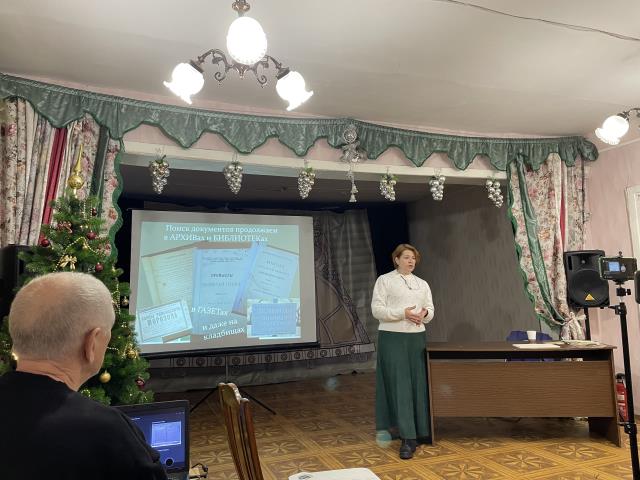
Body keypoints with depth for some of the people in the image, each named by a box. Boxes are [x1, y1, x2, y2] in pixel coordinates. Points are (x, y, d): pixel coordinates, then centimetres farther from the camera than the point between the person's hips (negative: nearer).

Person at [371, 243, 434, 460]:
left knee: (420, 384, 7)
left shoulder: (423, 284, 14)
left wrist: (425, 314, -11)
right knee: (399, 386, -5)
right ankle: (408, 438, -2)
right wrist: (403, 313, -20)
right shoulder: (384, 280, -2)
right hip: (393, 338, -5)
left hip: (417, 338, 5)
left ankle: (421, 430, 22)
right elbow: (377, 309, -9)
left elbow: (431, 310, 13)